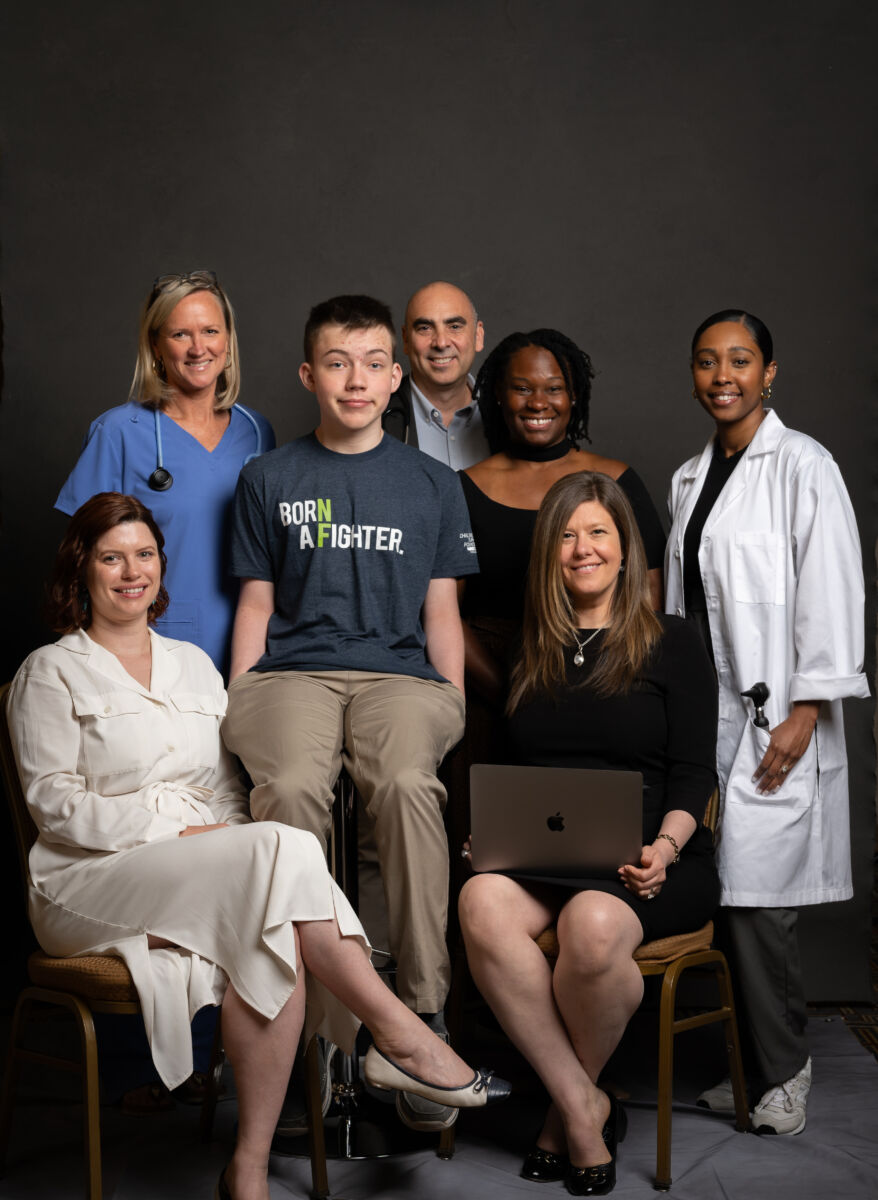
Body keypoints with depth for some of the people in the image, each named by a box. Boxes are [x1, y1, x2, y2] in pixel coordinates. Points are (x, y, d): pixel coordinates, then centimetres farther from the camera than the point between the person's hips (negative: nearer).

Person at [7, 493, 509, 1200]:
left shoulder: (194, 665, 22)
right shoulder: (52, 674, 6)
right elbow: (54, 802, -5)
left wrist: (230, 837, -5)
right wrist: (177, 832, -15)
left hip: (209, 870, 5)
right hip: (91, 886, -5)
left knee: (277, 939, -34)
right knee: (283, 846, -32)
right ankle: (401, 1036, -29)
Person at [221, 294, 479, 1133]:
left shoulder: (432, 483, 17)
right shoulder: (269, 479, 17)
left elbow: (441, 610, 16)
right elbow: (257, 602, 16)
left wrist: (454, 711, 5)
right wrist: (234, 707, 5)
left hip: (399, 672, 0)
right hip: (292, 671, 0)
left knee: (408, 783, -35)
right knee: (290, 788, -35)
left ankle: (423, 1013, -31)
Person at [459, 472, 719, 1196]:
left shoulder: (672, 645, 8)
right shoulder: (530, 653, 19)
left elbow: (693, 773, 2)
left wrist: (665, 848, -17)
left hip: (647, 863, -3)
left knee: (592, 924, -37)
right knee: (480, 902, -32)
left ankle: (568, 1103, -7)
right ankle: (585, 1107, -20)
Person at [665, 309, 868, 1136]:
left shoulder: (802, 467, -5)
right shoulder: (689, 479, 17)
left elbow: (830, 595, -10)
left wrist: (805, 714, -15)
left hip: (773, 718, -6)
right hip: (704, 714, 7)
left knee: (755, 897, -7)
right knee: (722, 893, 5)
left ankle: (782, 1073, 8)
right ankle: (756, 1064, 16)